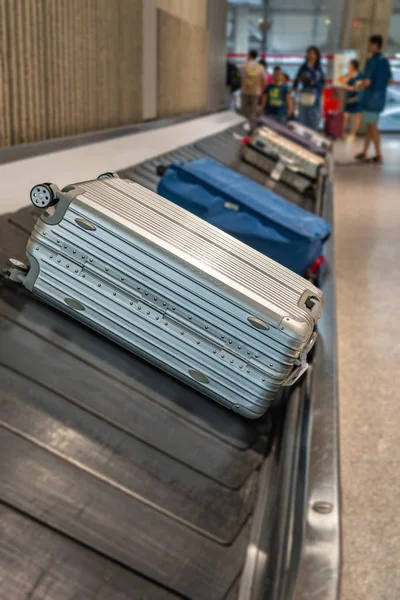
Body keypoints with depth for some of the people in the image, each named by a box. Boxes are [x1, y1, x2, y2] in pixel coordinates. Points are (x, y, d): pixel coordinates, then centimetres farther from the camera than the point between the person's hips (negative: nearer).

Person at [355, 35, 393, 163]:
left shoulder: (372, 61, -15)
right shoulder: (385, 61, 10)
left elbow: (367, 82, -20)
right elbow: (389, 81, 15)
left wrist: (359, 85, -1)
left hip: (372, 97, -8)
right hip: (381, 97, 8)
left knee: (373, 126, -2)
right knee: (370, 125, 14)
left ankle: (378, 155, -1)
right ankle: (364, 152, 19)